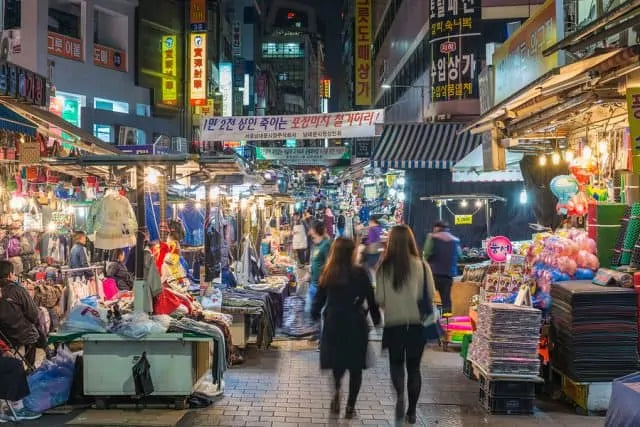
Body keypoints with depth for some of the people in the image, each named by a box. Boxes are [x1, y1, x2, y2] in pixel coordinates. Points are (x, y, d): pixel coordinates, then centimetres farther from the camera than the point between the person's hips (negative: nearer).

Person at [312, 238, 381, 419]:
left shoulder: (328, 273, -1)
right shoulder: (360, 273, -9)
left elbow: (320, 298, 6)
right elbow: (371, 299, -5)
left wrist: (315, 313, 25)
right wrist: (376, 319, 9)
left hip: (333, 323, 3)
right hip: (356, 324, -2)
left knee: (337, 360, 22)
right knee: (355, 366, 10)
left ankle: (337, 390, -2)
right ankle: (350, 407, 10)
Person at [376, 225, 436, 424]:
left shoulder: (384, 267, -8)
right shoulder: (421, 266, -9)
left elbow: (379, 299, -5)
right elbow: (431, 294, -3)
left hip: (393, 323, 0)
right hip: (417, 323, 0)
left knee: (396, 362, 18)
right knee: (414, 366, 14)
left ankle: (400, 393, -9)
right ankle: (411, 411, 19)